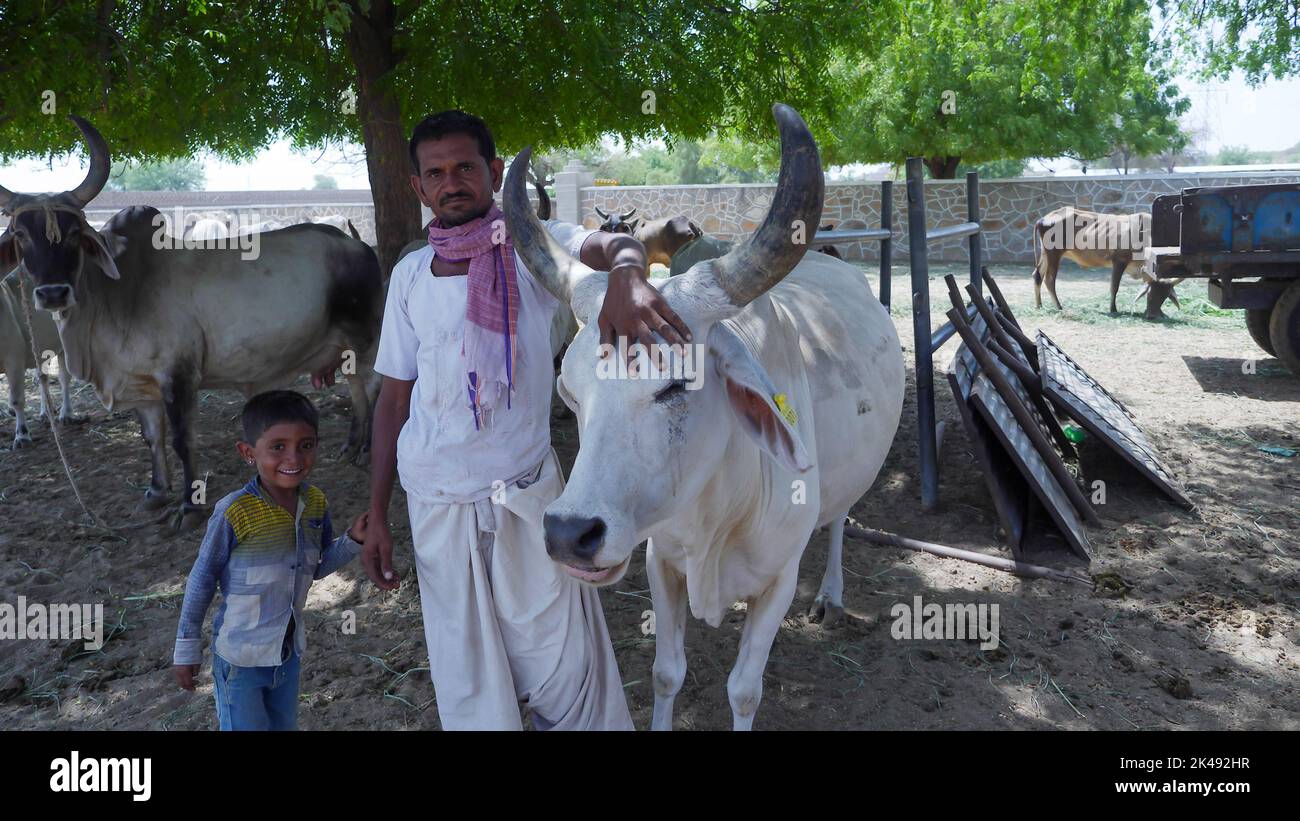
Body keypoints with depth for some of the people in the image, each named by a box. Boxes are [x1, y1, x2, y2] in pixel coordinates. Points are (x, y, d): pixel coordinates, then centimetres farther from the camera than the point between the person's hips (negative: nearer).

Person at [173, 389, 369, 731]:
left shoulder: (316, 503, -7)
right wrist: (187, 648, -5)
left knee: (285, 725, 23)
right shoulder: (234, 513, -23)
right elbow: (201, 581, -11)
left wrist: (353, 539, -9)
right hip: (240, 655, -6)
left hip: (289, 650, 6)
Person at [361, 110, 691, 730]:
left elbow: (609, 245, -25)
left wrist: (625, 274, -50)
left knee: (564, 668, 3)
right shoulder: (409, 274, 5)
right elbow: (394, 399, 9)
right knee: (468, 684, 11)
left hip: (529, 490, -2)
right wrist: (376, 515, 8)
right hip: (436, 502, 3)